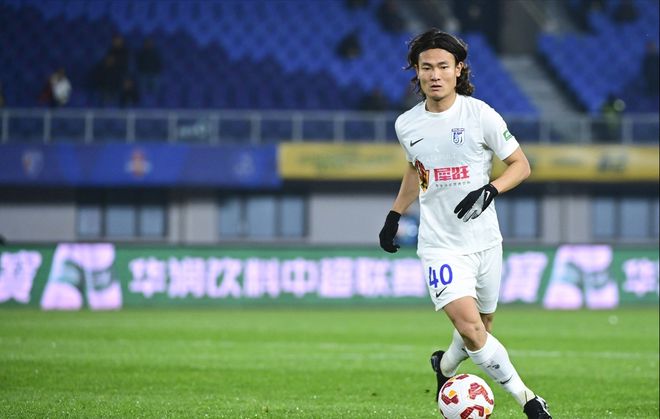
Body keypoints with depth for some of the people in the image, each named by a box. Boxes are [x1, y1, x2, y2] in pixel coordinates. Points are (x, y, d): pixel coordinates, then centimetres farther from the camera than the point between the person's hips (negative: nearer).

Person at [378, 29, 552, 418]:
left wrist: (491, 189, -20)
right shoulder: (407, 124, 1)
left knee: (482, 325, 13)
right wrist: (394, 215, 18)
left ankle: (446, 365, 45)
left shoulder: (481, 115, -9)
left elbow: (521, 165, -3)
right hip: (440, 244, 0)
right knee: (469, 325, -20)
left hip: (484, 240, 0)